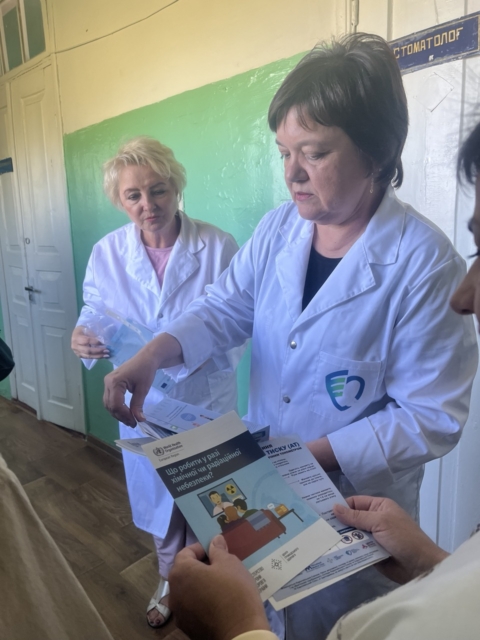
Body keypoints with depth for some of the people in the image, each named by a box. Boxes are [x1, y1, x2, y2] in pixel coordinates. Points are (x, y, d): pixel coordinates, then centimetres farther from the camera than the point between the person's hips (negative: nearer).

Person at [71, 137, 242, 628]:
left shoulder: (218, 247, -15)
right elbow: (96, 311, 2)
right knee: (158, 501, 24)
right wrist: (84, 335, -20)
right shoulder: (106, 252, -7)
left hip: (205, 403, -2)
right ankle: (170, 581, 55)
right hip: (143, 404, 3)